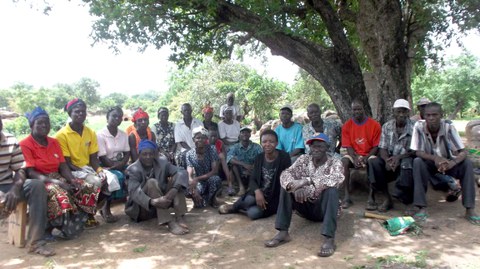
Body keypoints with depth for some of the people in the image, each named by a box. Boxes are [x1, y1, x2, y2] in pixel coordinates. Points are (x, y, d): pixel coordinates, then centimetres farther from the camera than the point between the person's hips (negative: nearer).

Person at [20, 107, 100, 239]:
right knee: (59, 194, -38)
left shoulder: (54, 142, 13)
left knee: (87, 188, -16)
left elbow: (63, 166, 6)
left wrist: (73, 181, -13)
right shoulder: (25, 145, -7)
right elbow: (30, 172, -16)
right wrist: (54, 181, -28)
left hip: (58, 178, 6)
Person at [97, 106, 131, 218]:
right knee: (118, 176, -34)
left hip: (121, 166, 5)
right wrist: (117, 166, -17)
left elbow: (127, 154, 4)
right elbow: (103, 159, -14)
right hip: (106, 167, -5)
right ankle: (106, 207, -18)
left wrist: (121, 164, -16)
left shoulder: (124, 134, 7)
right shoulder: (100, 135, -11)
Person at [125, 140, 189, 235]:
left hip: (161, 204, 4)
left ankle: (179, 217, -29)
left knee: (175, 178, -14)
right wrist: (152, 201, -48)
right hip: (142, 208, -4)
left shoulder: (162, 164, -2)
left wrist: (173, 190, -36)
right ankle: (169, 222, -41)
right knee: (152, 182, -30)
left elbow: (181, 172, -17)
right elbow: (134, 191, -29)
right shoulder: (134, 169, -13)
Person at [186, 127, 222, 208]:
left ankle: (212, 198, -3)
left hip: (210, 179, -1)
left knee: (215, 179, -37)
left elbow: (215, 171, -20)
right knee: (188, 190, -33)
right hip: (199, 183, 1)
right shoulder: (190, 154, -11)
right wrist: (194, 190, -37)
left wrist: (197, 178, -30)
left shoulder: (211, 150, -16)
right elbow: (190, 175, -18)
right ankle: (202, 198, 3)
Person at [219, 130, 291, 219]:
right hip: (259, 193, 3)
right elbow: (252, 179, -2)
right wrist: (257, 191, -24)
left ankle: (233, 208, 1)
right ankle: (234, 207, 1)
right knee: (249, 201, -33)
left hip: (275, 197, -3)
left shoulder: (284, 157, -11)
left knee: (254, 213, -29)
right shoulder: (259, 157, 2)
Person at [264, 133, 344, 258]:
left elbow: (337, 179, -33)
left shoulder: (335, 162, -10)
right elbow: (286, 174, -15)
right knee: (286, 186, -17)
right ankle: (283, 233, -20)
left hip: (324, 208, -3)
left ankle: (329, 239, -37)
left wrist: (307, 180, -44)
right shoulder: (303, 159, -1)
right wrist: (294, 186, -39)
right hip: (305, 206, 3)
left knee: (332, 190, -32)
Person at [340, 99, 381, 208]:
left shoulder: (375, 125, -5)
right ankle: (347, 196, -30)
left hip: (369, 154, -1)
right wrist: (355, 158, -20)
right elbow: (348, 146, -2)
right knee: (343, 162, -31)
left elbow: (376, 146, -3)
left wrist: (366, 158, -19)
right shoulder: (347, 125, -1)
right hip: (354, 155, 2)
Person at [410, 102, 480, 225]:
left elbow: (463, 152, -22)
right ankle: (421, 208, -29)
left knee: (467, 164, -26)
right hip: (430, 163, -1)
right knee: (417, 162, -32)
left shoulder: (448, 127, -20)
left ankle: (470, 209, -19)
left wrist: (453, 162, -45)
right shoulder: (419, 126, -21)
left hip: (448, 162, 1)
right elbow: (417, 152, -21)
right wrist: (435, 158, -40)